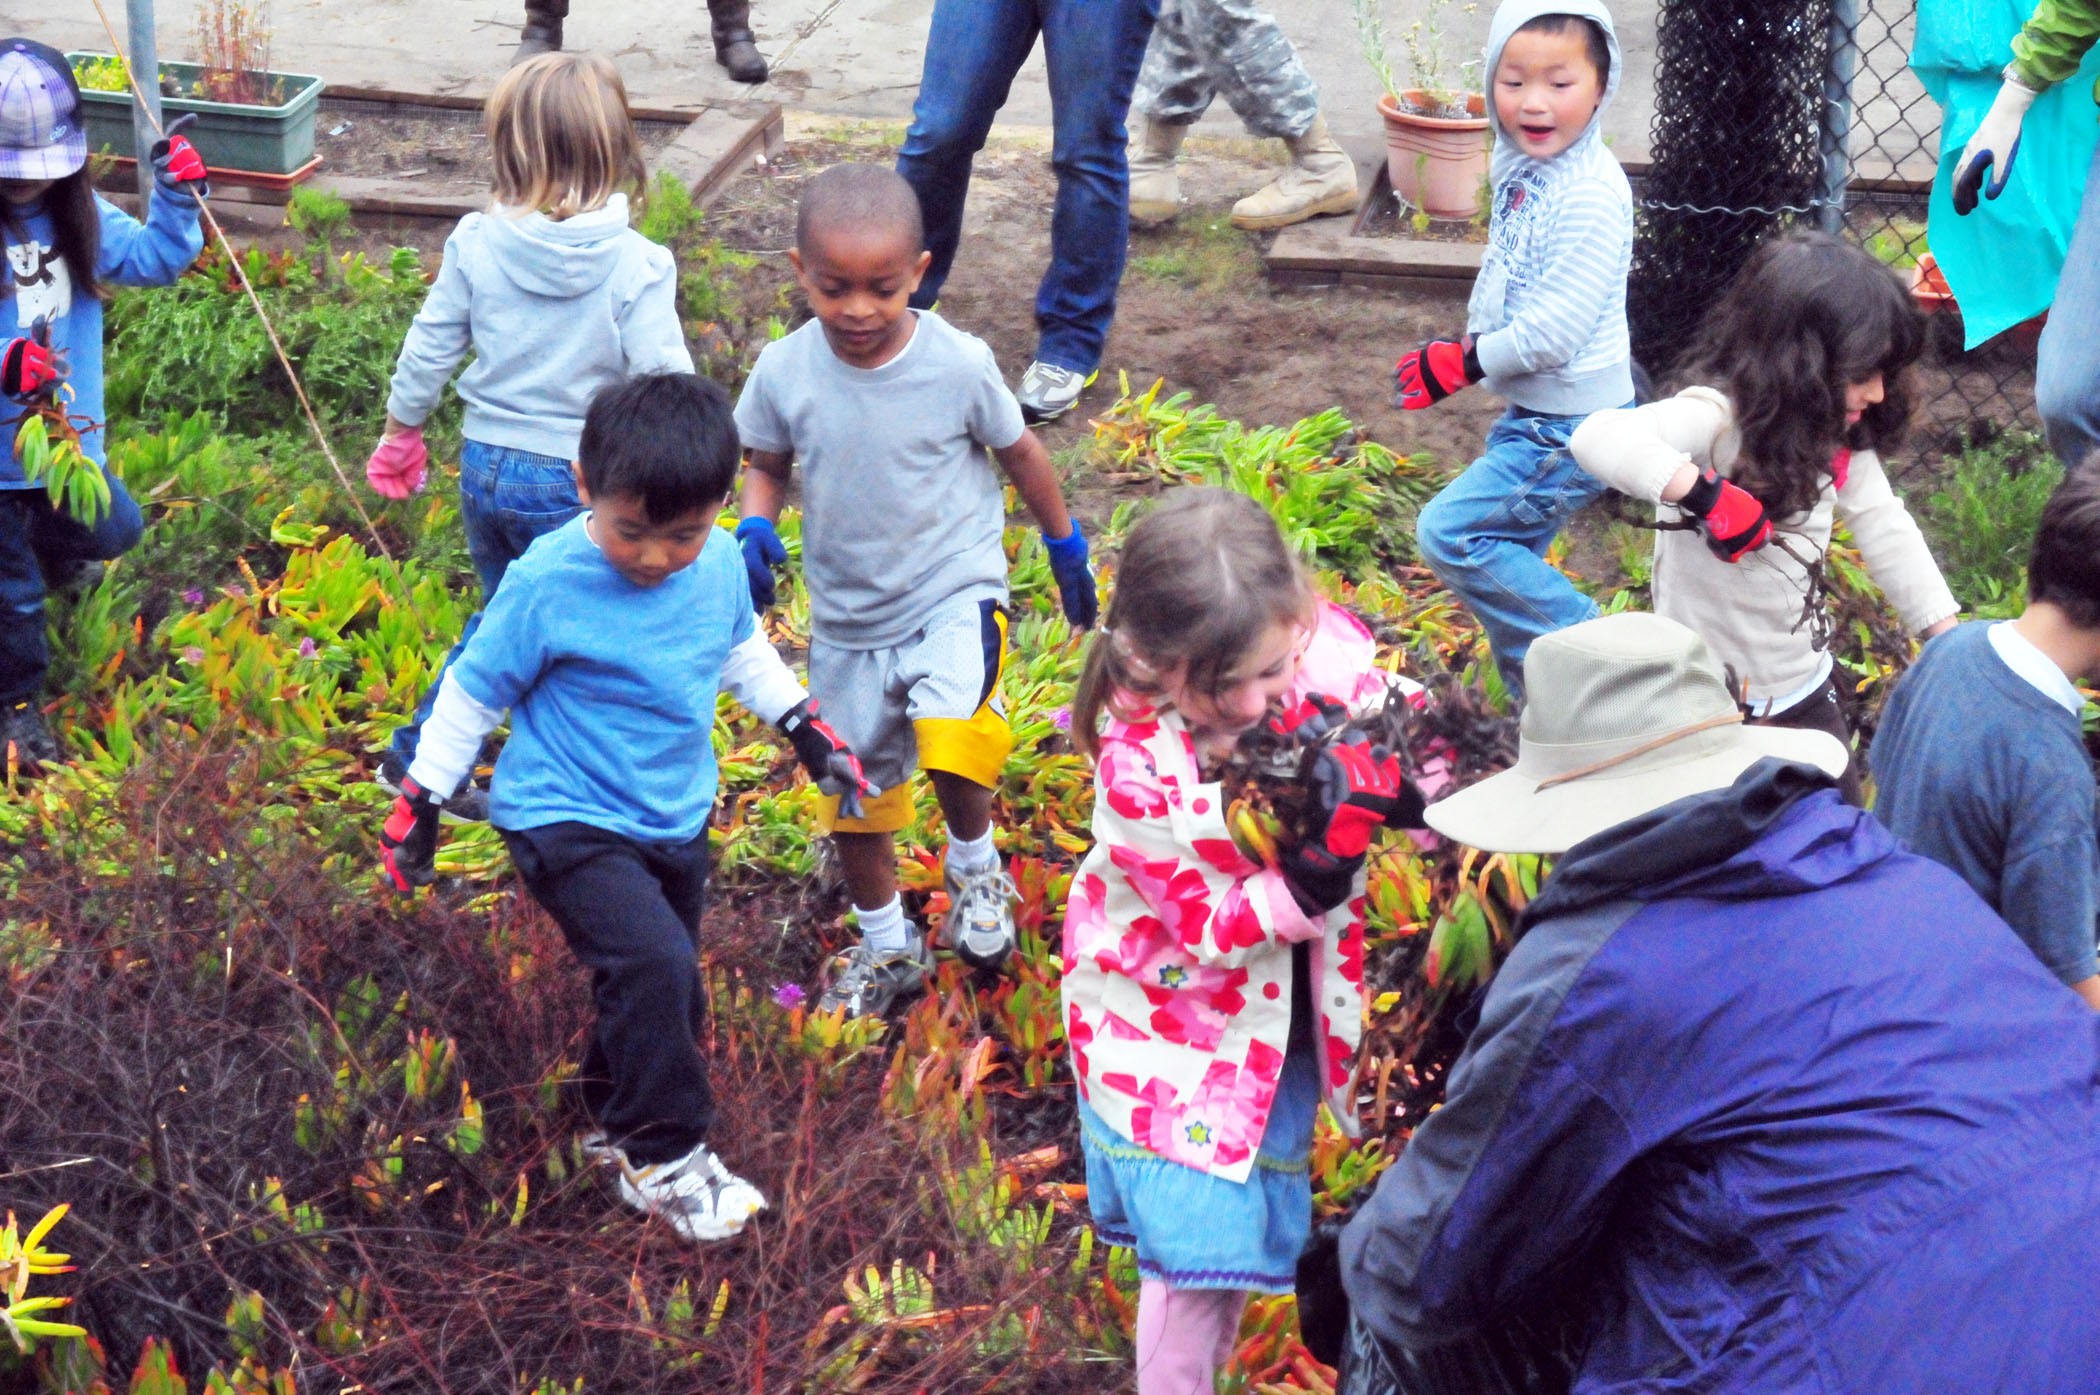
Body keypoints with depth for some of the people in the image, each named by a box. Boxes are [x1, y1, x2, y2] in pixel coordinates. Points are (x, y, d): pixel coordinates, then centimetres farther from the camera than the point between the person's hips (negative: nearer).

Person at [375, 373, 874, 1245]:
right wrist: (420, 802, -5)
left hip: (676, 818, 6)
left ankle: (616, 1126, 40)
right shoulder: (547, 583, -21)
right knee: (652, 964, -23)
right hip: (568, 824, -6)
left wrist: (804, 725, 19)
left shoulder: (721, 565, -5)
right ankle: (664, 1155, -6)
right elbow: (473, 691, -9)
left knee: (665, 994, 14)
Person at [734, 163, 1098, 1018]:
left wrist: (1067, 548, 13)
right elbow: (766, 464, 7)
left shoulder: (958, 364, -15)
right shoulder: (784, 373, -10)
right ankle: (886, 946, 40)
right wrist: (755, 530, -13)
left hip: (953, 590, -4)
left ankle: (974, 865, 4)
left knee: (953, 738, -29)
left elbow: (1019, 451, 2)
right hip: (847, 616, 4)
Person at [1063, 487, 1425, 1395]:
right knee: (1202, 1239, -5)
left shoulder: (1328, 656, -22)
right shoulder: (1139, 769, -29)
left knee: (1264, 1229, 18)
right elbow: (1215, 929, -23)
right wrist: (1329, 859, -38)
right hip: (1173, 1009, -4)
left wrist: (1406, 784, -33)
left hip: (1284, 1005, 4)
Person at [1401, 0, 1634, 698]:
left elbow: (1556, 331, -26)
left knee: (1448, 532, -13)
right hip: (1533, 412, 9)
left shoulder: (1591, 194, -23)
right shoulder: (1525, 169, 4)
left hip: (1570, 429, -9)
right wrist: (1469, 345, 4)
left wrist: (1463, 363, -14)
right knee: (1508, 567, 17)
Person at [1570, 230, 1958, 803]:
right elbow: (1599, 438, -42)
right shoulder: (1716, 417, -26)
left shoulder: (1841, 437, -2)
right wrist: (1704, 493, -52)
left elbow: (1886, 531, 4)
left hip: (1807, 687, 7)